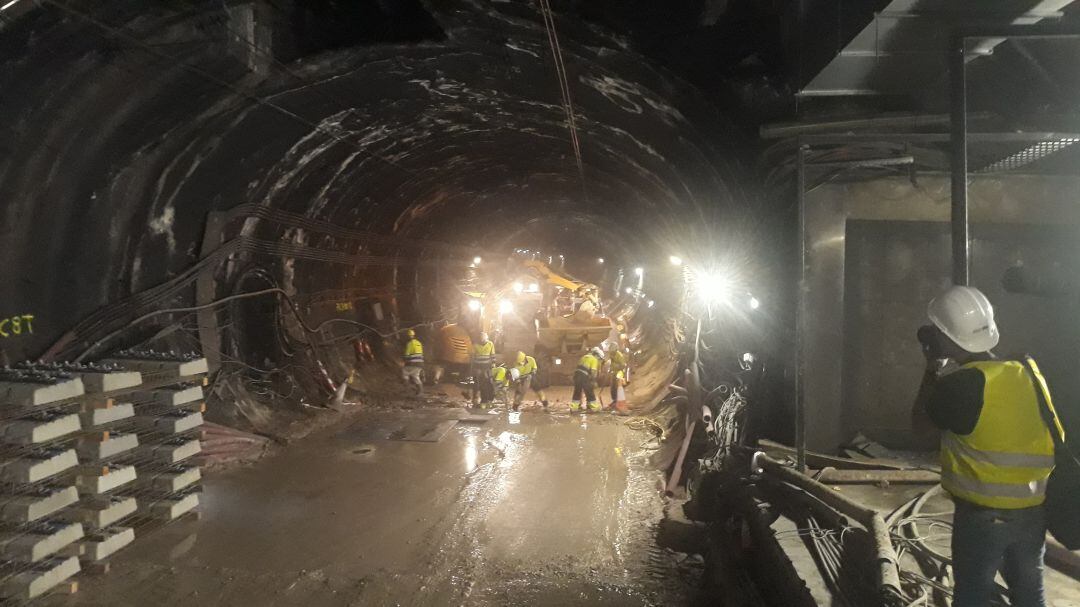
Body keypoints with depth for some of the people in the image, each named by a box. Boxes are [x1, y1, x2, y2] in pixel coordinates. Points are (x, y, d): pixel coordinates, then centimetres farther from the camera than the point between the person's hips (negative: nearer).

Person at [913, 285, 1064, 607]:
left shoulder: (961, 385, -22)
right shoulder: (1028, 370, -2)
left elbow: (921, 420, -5)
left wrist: (933, 367, 0)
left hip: (983, 515, -6)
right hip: (1032, 510, 6)